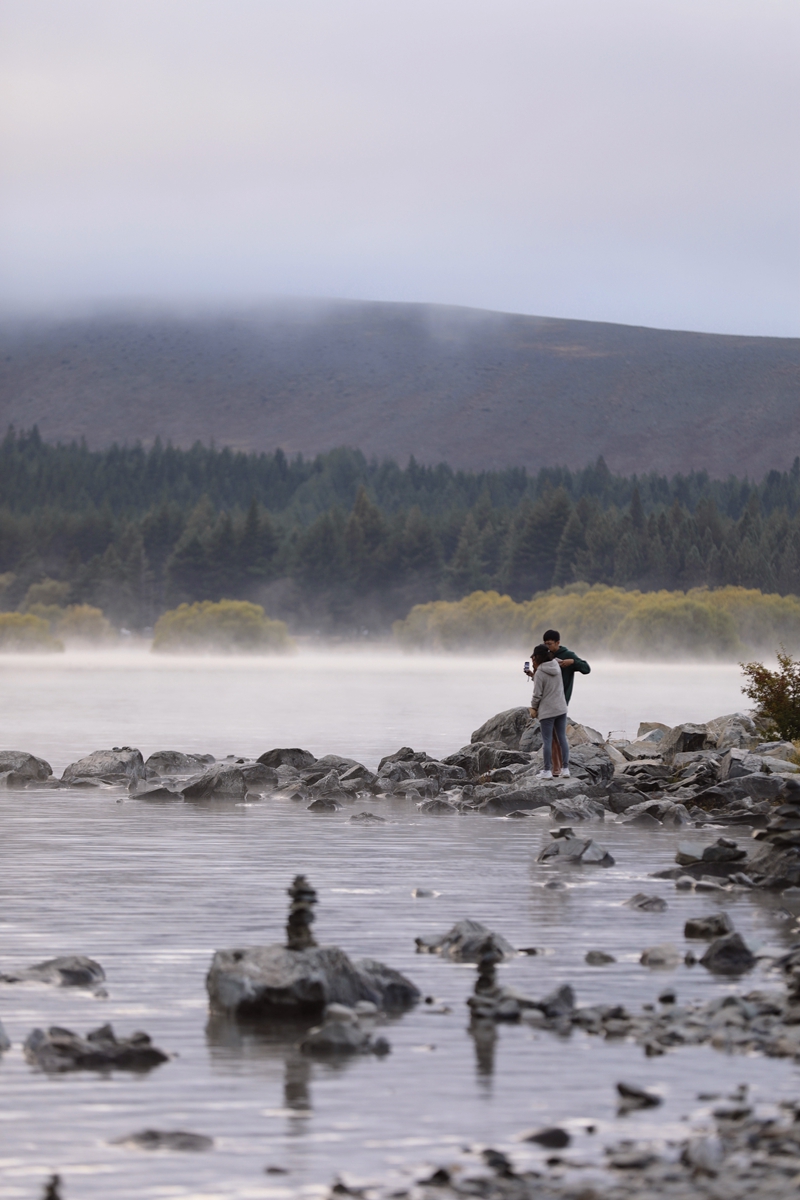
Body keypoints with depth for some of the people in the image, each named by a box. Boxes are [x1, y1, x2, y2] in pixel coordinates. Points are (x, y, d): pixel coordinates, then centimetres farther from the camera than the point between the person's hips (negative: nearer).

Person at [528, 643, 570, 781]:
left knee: (547, 741, 2)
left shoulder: (540, 673, -16)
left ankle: (547, 770, 7)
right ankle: (565, 768, 11)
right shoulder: (556, 666, 2)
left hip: (547, 711, -6)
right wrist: (535, 671, 12)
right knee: (562, 738, 10)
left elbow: (537, 694, -13)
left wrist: (533, 708, 2)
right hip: (561, 709, 6)